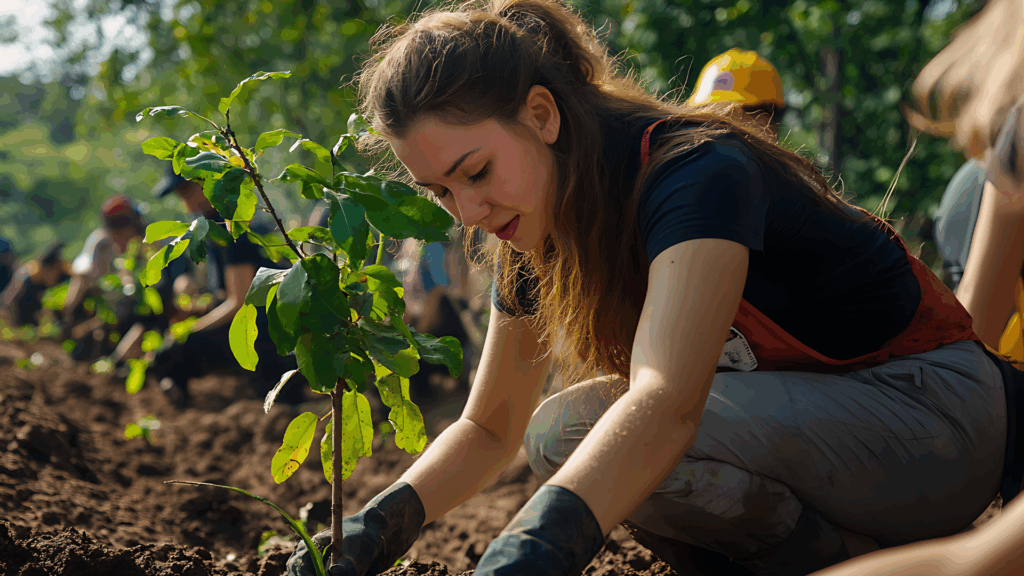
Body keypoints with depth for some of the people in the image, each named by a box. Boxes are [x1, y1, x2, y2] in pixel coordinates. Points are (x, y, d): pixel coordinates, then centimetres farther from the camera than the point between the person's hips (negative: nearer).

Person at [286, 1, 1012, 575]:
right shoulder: (541, 239, -1)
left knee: (573, 429, -27)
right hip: (808, 415, 9)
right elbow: (490, 427, 5)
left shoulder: (697, 173, -27)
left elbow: (666, 406, -43)